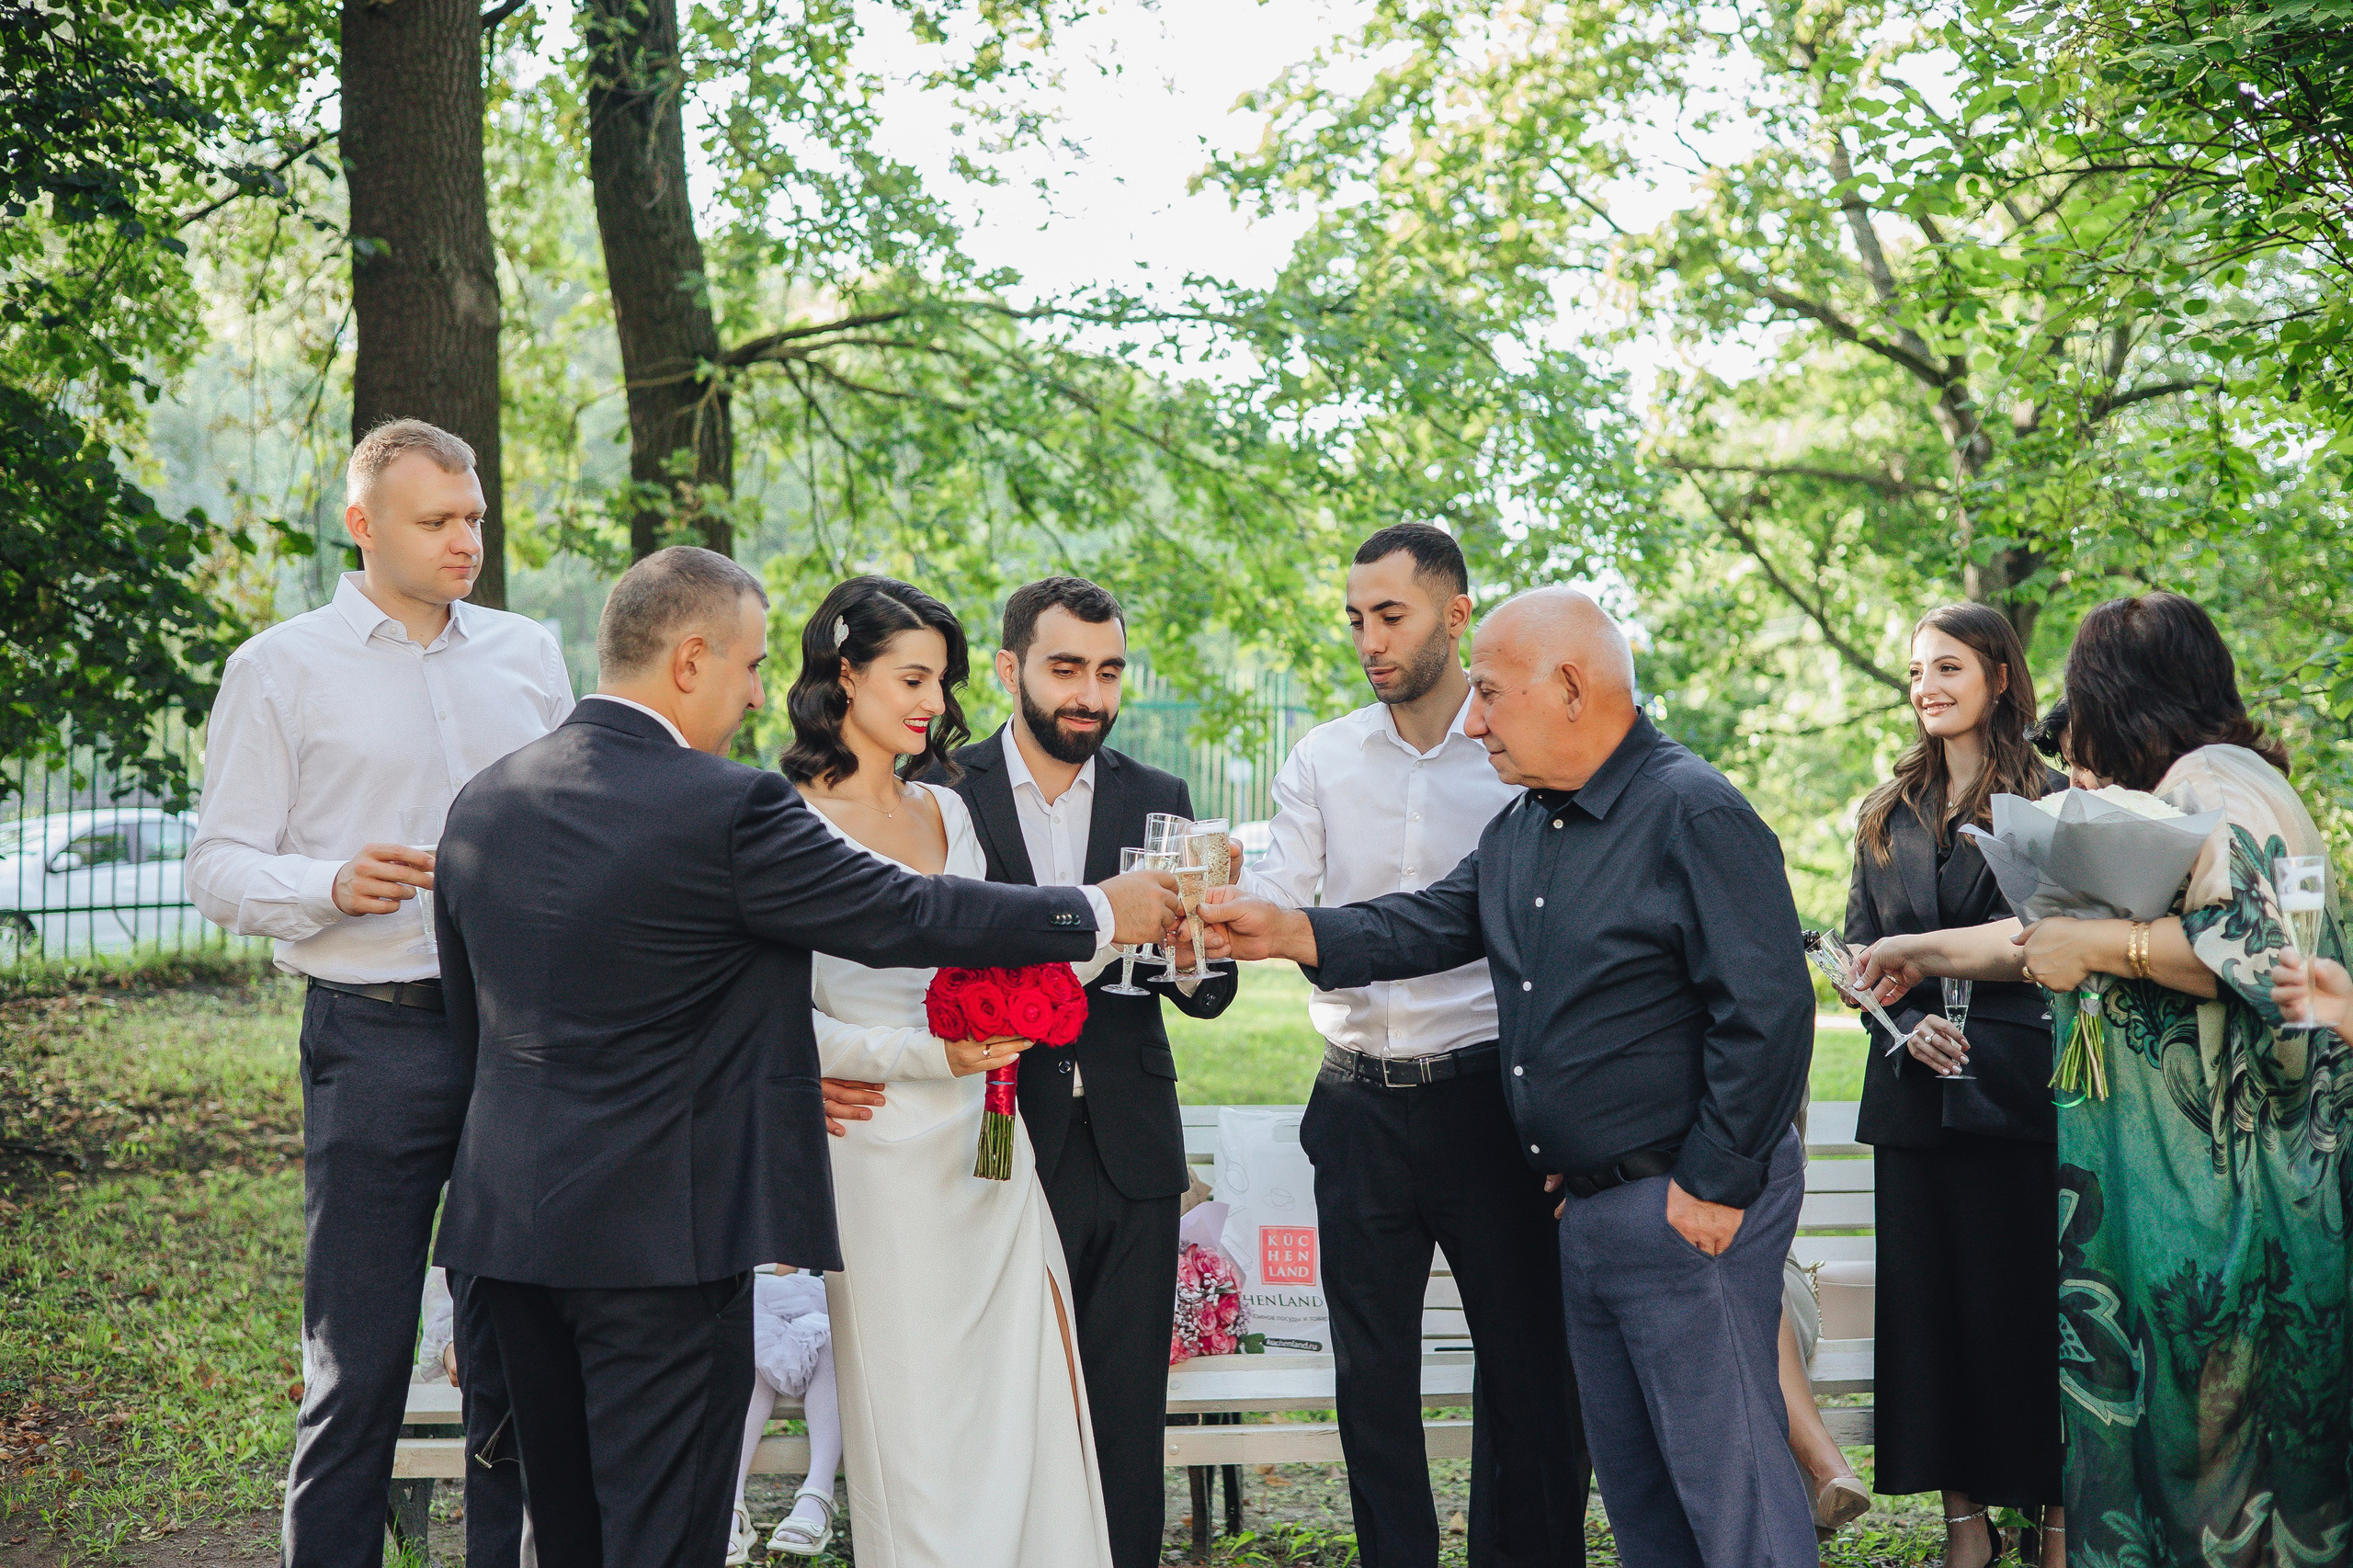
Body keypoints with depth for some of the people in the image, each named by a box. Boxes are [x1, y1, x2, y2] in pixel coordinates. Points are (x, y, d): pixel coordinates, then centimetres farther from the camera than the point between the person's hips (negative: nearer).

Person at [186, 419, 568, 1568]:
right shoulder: (281, 669, 2)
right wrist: (334, 887, -18)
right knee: (359, 1357, 0)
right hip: (376, 1037, -3)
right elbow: (218, 868, 0)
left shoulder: (527, 653, 13)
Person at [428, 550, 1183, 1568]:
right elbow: (905, 918, -11)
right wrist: (1100, 912, 2)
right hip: (662, 1230, -7)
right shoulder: (727, 809, -17)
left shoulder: (482, 803, 6)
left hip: (506, 1218, 7)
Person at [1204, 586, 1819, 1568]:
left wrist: (1711, 1186, -19)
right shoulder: (1520, 831, 13)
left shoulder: (1696, 816, -16)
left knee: (1728, 1478, -4)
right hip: (1588, 1209, 9)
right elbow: (1431, 926, 7)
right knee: (1631, 1475, 17)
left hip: (1692, 1209, -9)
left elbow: (1768, 1011, -20)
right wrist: (1289, 931, -8)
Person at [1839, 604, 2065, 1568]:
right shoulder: (1887, 816, 16)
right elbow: (1858, 951, 13)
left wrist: (1921, 956, -16)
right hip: (1915, 1090, 5)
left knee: (2029, 1293, -3)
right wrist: (1905, 1025, -5)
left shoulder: (2051, 803, 1)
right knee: (1930, 1295, 4)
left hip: (2019, 1083, -4)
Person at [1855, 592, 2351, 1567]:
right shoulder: (2163, 794, 20)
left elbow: (2265, 949, -25)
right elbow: (2053, 938, 27)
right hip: (2162, 1171, 10)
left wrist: (2103, 946, -21)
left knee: (2202, 1408, -5)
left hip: (2215, 1184, -10)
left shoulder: (2213, 785, -11)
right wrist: (1923, 953, 30)